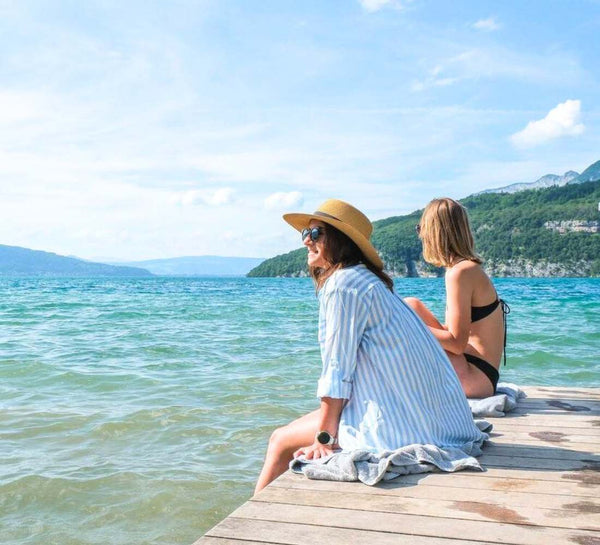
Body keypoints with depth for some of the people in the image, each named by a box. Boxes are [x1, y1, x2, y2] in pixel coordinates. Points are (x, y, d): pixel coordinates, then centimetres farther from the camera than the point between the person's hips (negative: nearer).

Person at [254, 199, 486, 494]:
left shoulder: (343, 283, -13)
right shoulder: (367, 280, 17)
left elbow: (337, 369, -15)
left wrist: (324, 439, -11)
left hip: (394, 424, -10)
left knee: (281, 441, 1)